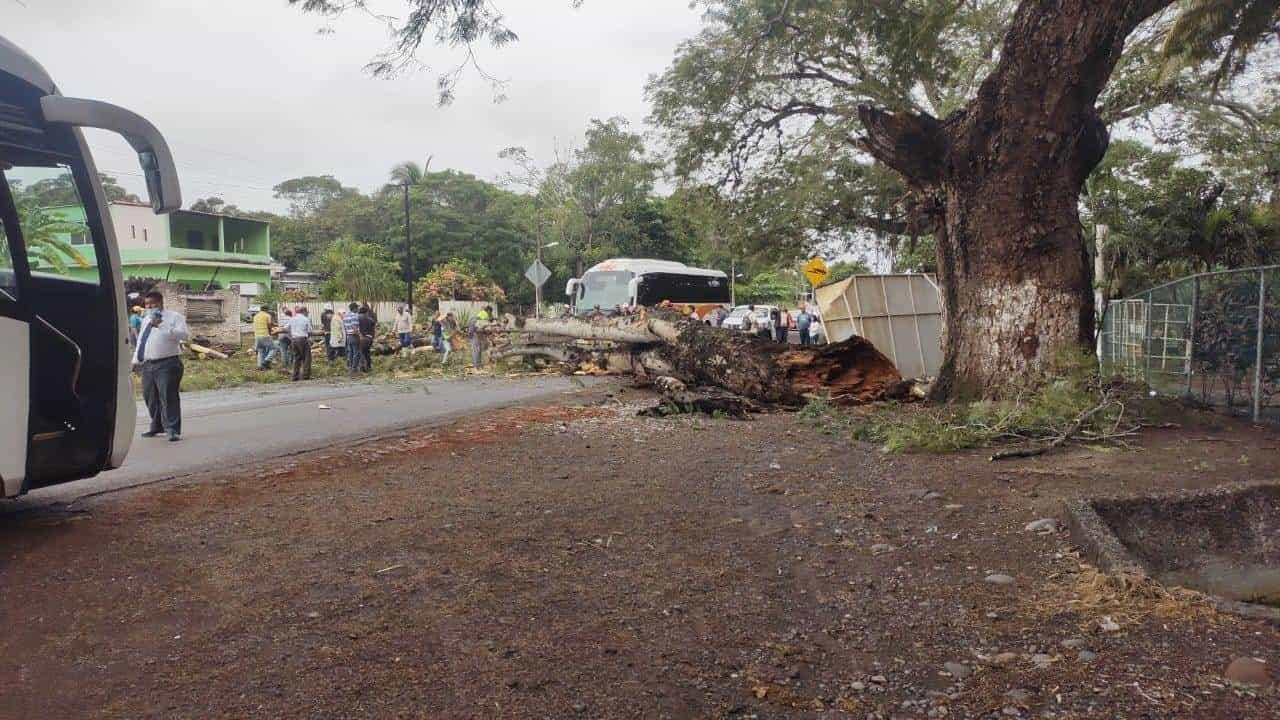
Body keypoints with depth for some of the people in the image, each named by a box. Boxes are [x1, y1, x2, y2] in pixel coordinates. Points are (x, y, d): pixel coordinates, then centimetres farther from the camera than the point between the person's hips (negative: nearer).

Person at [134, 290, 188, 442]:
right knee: (150, 397, 14)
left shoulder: (174, 317, -2)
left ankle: (173, 430, -10)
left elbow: (184, 334, -19)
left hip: (167, 364, -8)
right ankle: (157, 427, 29)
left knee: (169, 397, -12)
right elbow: (141, 341, 26)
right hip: (148, 365, 8)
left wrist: (161, 326, -25)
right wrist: (136, 360, 20)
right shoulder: (147, 320, 21)